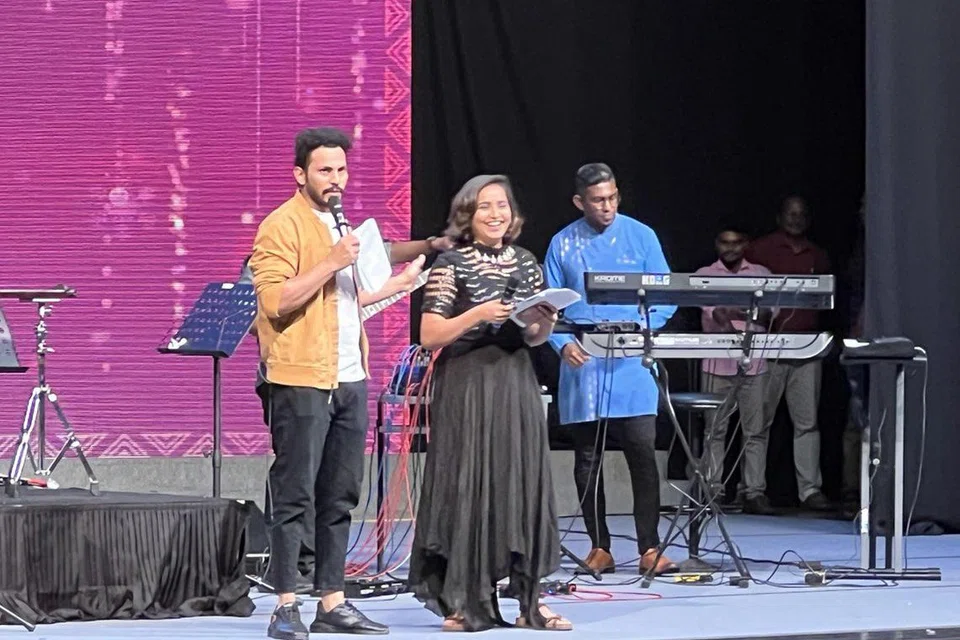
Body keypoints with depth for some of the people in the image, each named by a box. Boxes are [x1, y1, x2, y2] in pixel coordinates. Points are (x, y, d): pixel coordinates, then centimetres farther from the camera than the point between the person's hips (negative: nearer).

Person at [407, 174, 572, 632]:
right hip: (466, 384, -5)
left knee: (525, 483, 2)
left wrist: (543, 324, -3)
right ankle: (463, 603, 2)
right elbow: (429, 336, -9)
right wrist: (479, 313, -19)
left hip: (516, 383, 5)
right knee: (466, 486, -4)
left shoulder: (526, 263, 13)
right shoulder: (451, 265, -2)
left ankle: (530, 600, 6)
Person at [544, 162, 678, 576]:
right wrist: (562, 344, -12)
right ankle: (599, 548, 13)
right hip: (582, 366, 2)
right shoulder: (563, 245, 7)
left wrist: (640, 327, -14)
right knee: (587, 460, 5)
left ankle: (650, 549, -5)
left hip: (632, 368, -1)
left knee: (643, 455, -8)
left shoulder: (641, 237, 5)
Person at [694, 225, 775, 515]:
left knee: (756, 430, -1)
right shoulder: (705, 275, 9)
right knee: (715, 429, 0)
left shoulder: (761, 274, 14)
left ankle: (754, 492, 0)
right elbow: (709, 309, -8)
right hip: (719, 362, -1)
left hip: (754, 363, 1)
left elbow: (770, 312, 1)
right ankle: (713, 491, 2)